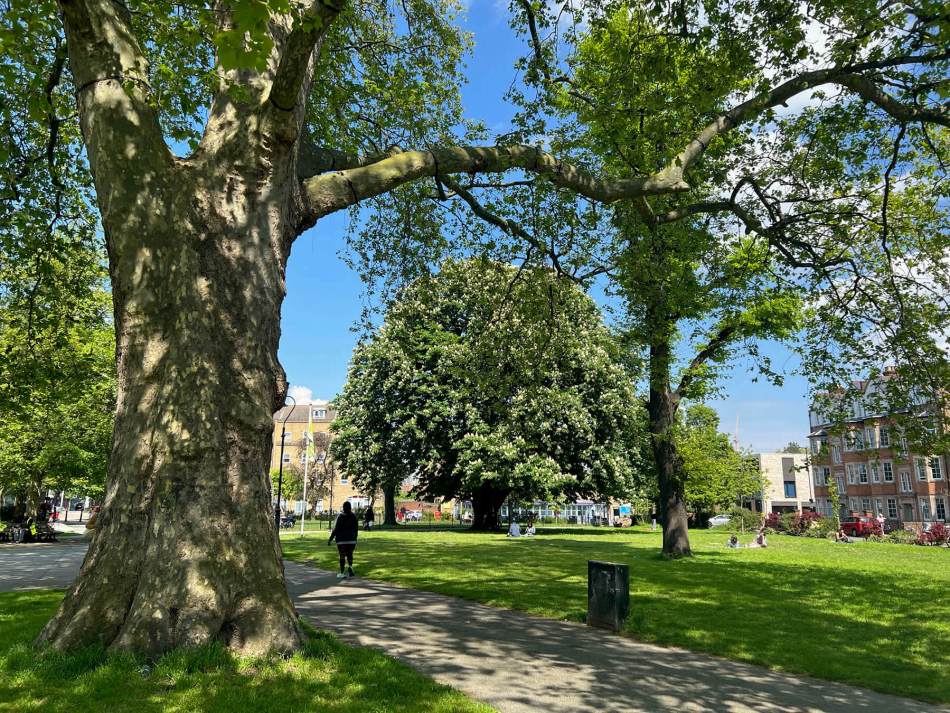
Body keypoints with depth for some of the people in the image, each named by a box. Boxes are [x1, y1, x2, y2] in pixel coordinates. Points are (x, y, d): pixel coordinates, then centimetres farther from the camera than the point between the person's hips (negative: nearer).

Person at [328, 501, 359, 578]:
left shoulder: (340, 517, -10)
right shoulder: (354, 517, 0)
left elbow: (335, 529, -10)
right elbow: (356, 529, 5)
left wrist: (330, 540, -4)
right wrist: (355, 539, 17)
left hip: (342, 540, -3)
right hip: (351, 540, 3)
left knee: (342, 555, 6)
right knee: (350, 554, 13)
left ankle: (342, 573, 10)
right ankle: (350, 566, -13)